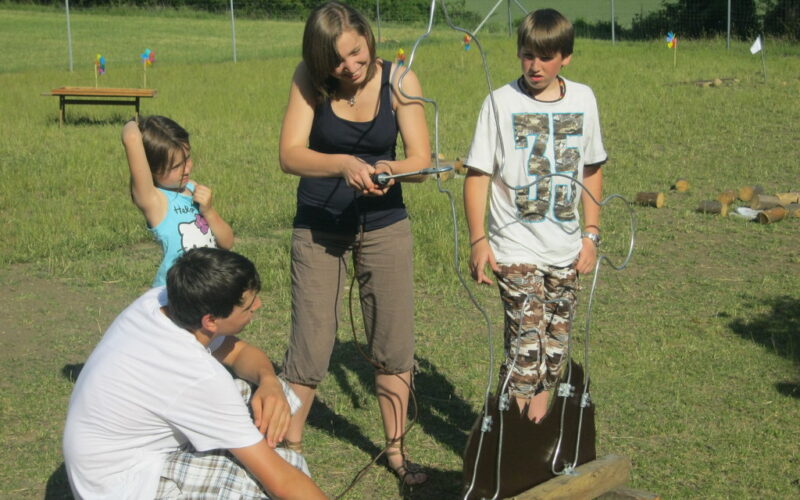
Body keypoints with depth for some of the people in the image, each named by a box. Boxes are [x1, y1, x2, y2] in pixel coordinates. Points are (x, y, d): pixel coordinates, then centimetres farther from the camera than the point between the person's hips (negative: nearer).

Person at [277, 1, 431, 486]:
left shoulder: (399, 81, -11)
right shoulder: (309, 81, -12)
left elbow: (421, 159, -14)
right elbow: (290, 155, -22)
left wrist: (391, 168, -36)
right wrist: (344, 165, -39)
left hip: (385, 227, 1)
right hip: (319, 229, -1)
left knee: (395, 346, 7)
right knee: (310, 347, -1)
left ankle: (395, 449, 24)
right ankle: (287, 449, 15)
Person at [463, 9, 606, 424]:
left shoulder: (583, 100, 5)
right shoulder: (502, 102, -6)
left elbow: (591, 170, 14)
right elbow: (477, 173, -7)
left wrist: (591, 233, 9)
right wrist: (478, 240, -14)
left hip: (565, 249, 4)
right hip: (516, 249, -4)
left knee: (555, 347, 10)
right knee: (526, 342, -10)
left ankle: (538, 417, 25)